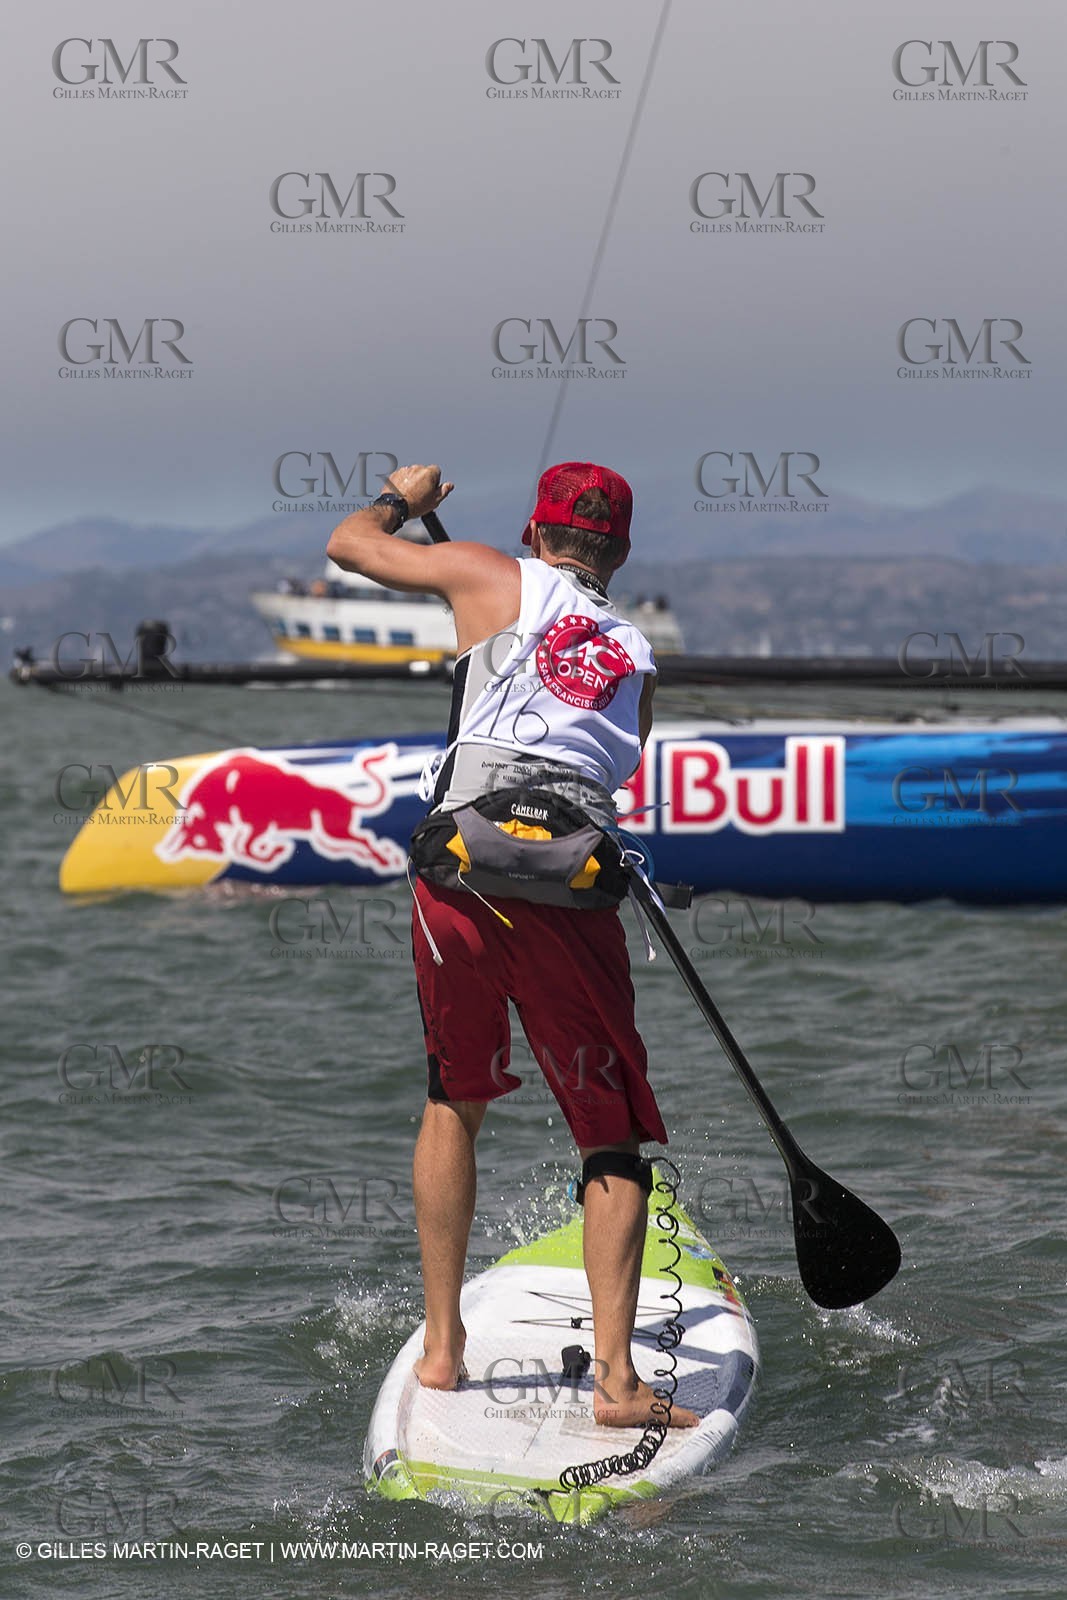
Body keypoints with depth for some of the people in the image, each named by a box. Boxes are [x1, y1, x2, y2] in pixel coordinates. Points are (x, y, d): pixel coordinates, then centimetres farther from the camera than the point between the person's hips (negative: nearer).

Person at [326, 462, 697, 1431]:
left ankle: (443, 1346, 20)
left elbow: (351, 543, 22)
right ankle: (616, 1377, -5)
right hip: (578, 876, 0)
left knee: (455, 1104, 19)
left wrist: (402, 499, 42)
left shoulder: (496, 578, 12)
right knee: (614, 1137, 6)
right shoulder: (636, 658, 19)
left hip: (466, 858, 0)